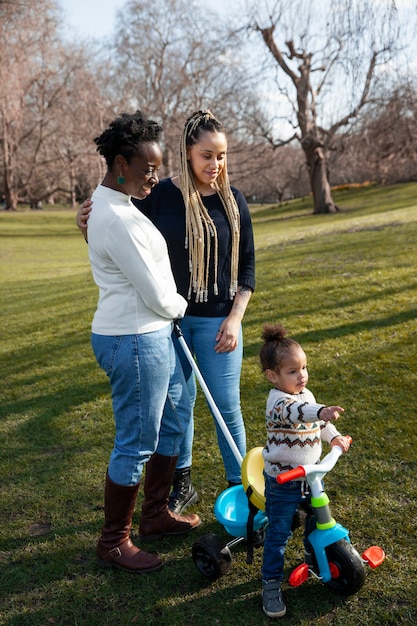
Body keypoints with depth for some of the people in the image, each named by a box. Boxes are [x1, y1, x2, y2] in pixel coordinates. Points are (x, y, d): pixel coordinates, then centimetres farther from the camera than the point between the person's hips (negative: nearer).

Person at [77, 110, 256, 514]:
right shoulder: (160, 196, -5)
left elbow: (247, 267, 3)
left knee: (226, 407, 5)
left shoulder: (232, 201, -2)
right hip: (170, 319, 0)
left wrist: (235, 318, -6)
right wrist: (88, 227, -16)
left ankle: (238, 486, 23)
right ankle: (182, 484, 31)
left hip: (217, 321, 0)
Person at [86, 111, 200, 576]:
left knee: (171, 425, 20)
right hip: (134, 341, -11)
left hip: (151, 334, 11)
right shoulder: (118, 219, -22)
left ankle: (156, 515, 38)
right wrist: (180, 308, 3)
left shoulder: (112, 203, 11)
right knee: (136, 445, 3)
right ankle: (113, 542, 22)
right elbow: (156, 294, -18)